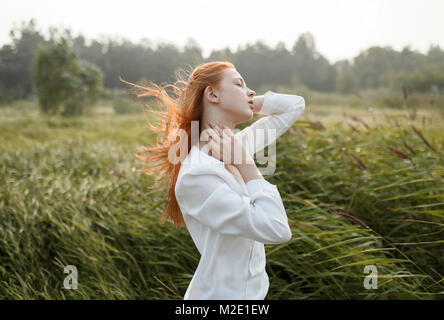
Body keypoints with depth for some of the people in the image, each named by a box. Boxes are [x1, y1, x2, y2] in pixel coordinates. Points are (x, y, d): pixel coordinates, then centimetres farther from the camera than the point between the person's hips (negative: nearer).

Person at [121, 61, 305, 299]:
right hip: (221, 293, -8)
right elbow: (277, 230, -28)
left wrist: (250, 102, -5)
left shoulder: (238, 144, -2)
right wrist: (245, 162, -22)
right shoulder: (196, 174, -25)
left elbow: (296, 105, 8)